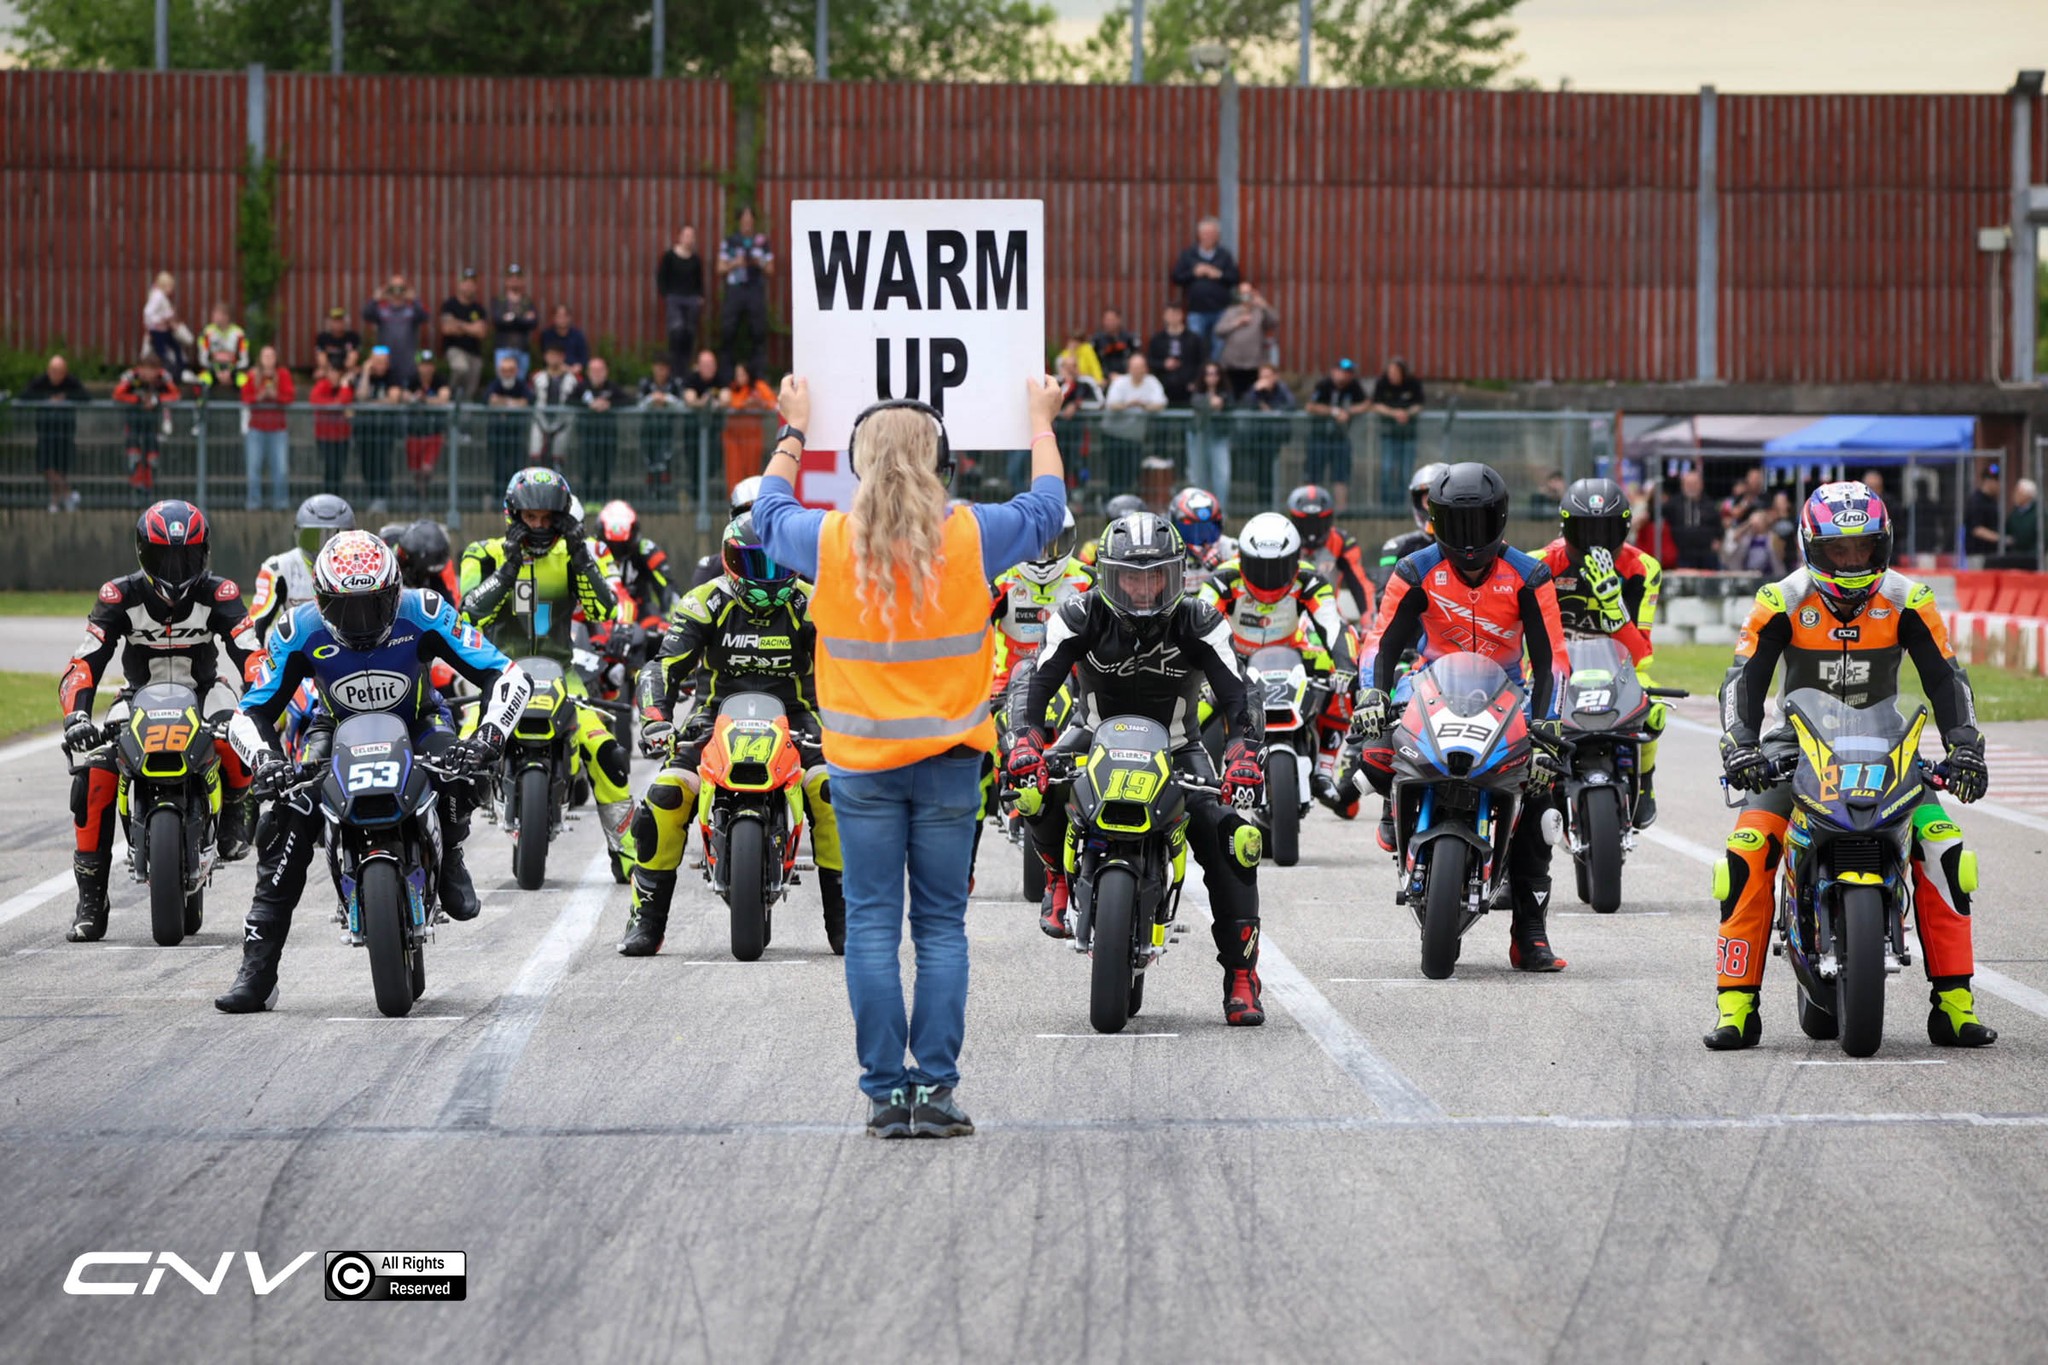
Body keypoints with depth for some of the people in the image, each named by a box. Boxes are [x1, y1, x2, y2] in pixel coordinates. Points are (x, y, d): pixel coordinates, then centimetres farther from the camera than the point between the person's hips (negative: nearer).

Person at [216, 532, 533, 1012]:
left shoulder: (423, 612, -24)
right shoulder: (301, 631, -20)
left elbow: (507, 677, -23)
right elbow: (250, 714, -13)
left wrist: (488, 737, -40)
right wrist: (263, 758, -36)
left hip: (416, 723, -1)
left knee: (455, 770, -38)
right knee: (290, 816, -27)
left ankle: (450, 856, -2)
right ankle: (256, 972, -26)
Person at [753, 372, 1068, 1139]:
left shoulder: (829, 543, -6)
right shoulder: (970, 538, -7)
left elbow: (770, 514, 17)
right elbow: (1046, 507, 14)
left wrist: (793, 429, 32)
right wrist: (1043, 423, 30)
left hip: (861, 765, 0)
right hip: (948, 759, 0)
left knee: (871, 925, 4)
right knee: (942, 926, 5)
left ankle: (885, 1091, 1)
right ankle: (935, 1089, 0)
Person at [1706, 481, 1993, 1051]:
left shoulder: (1907, 601, -6)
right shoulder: (1782, 602, -11)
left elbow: (1946, 678, -7)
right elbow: (1744, 681, -17)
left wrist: (1964, 747, -23)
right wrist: (1740, 747, -34)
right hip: (1798, 742, -1)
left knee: (1942, 849, -19)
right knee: (1748, 850, -24)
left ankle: (1954, 1003, -11)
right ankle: (1736, 1002, -18)